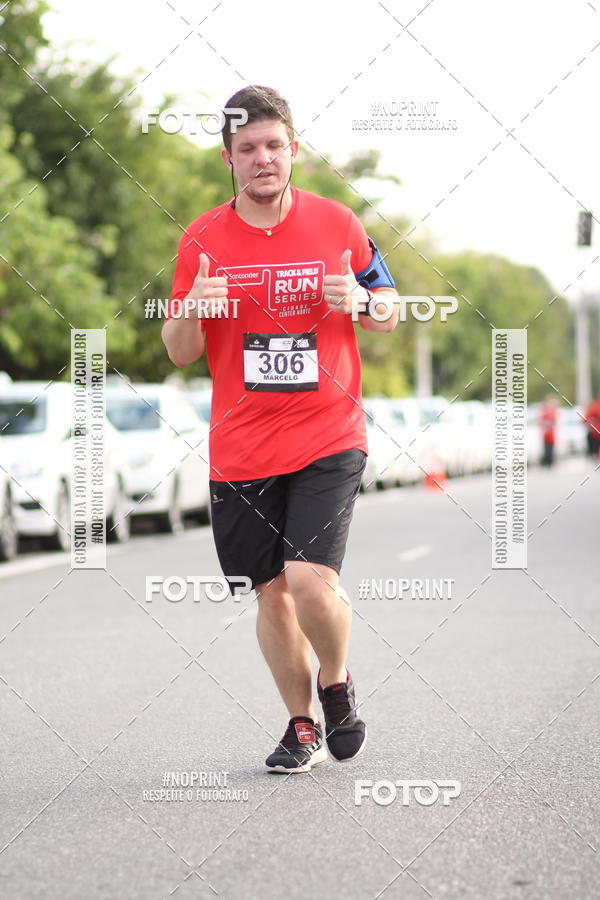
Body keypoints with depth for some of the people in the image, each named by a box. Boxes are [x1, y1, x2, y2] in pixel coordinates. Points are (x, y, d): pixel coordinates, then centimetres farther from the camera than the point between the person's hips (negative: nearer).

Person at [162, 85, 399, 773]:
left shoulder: (336, 224, 0)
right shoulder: (201, 240, 2)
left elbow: (390, 313, 10)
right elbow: (179, 354, 5)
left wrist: (360, 302, -13)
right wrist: (192, 309, -17)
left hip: (328, 438, -2)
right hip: (241, 450, 2)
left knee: (312, 581, -17)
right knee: (270, 593, 8)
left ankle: (336, 684, 14)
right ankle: (303, 726, 28)